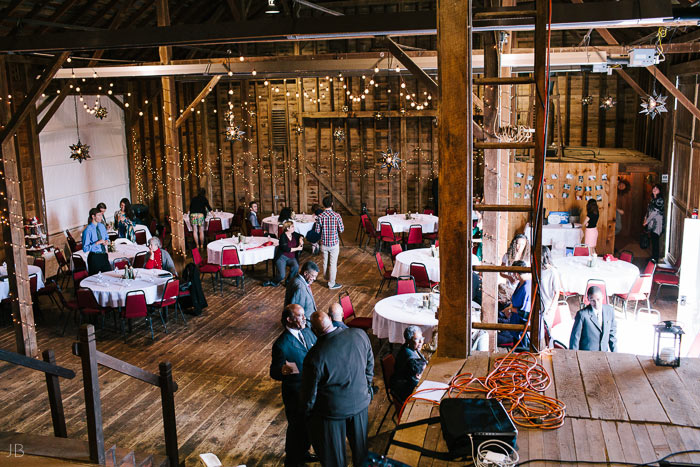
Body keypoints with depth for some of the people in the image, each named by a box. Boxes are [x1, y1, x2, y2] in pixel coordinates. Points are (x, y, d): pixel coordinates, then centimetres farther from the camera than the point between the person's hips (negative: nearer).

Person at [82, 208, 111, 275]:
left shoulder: (102, 226, 4)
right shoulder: (87, 230, -14)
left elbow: (107, 237, 22)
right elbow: (85, 249, -16)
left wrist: (107, 241, -1)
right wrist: (97, 243, -22)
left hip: (104, 255, 6)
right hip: (94, 257, -6)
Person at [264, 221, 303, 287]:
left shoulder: (293, 234, 5)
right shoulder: (283, 236, -12)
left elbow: (300, 236, 28)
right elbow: (286, 249, -20)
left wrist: (301, 239, 4)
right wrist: (297, 248, -13)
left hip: (291, 258, 5)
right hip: (282, 257, -5)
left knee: (296, 266, -30)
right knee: (282, 275, -23)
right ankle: (274, 283, 10)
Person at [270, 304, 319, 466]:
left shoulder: (307, 332, -5)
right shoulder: (281, 345, -27)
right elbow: (274, 373, -22)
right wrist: (283, 370, -42)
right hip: (295, 394, -7)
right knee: (297, 427, 13)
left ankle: (303, 453, 51)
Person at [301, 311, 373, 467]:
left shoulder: (314, 356, -30)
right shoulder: (360, 334, -18)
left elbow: (310, 393, -16)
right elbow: (369, 365, 0)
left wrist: (307, 413, 4)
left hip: (332, 410, -4)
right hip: (361, 402, 4)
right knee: (359, 443, 30)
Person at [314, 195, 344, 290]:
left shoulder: (320, 216, -9)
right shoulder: (337, 215, -14)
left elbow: (317, 231, -4)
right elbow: (341, 230, -9)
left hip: (324, 243, 3)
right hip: (334, 243, -3)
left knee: (325, 262, 17)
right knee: (333, 264, 4)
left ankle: (327, 279, 35)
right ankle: (332, 284, 9)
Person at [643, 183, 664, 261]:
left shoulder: (660, 200, -13)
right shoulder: (653, 199, 14)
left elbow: (655, 212, -16)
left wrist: (647, 221, -12)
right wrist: (646, 217, 6)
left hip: (657, 224, -8)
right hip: (651, 223, 8)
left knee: (655, 241, -8)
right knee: (653, 240, 13)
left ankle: (655, 259, -5)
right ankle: (653, 257, 20)